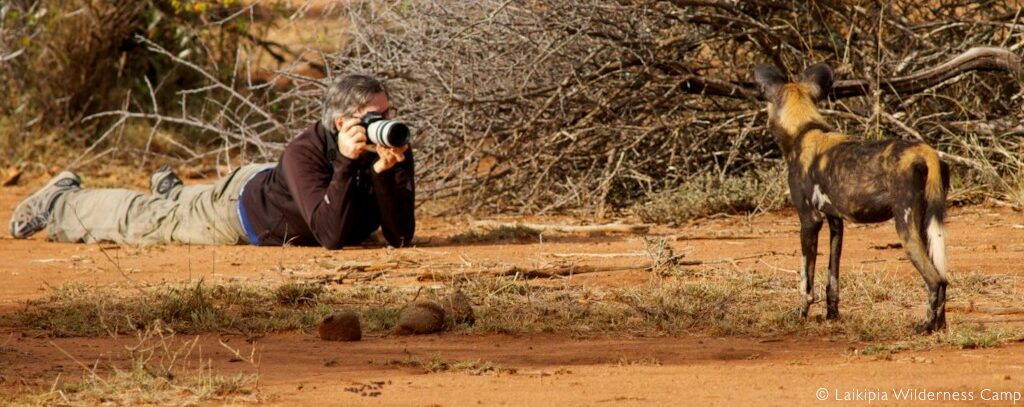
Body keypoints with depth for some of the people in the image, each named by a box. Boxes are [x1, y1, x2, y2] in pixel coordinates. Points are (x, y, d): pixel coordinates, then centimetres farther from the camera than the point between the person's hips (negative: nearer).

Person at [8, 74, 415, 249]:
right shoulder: (305, 151, -42)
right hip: (240, 205, -5)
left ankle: (170, 190, 68)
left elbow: (401, 236, -33)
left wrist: (387, 171, -46)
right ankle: (62, 201, 43)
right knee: (141, 220, 18)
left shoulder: (396, 149, -28)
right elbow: (332, 235, -49)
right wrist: (347, 163, -55)